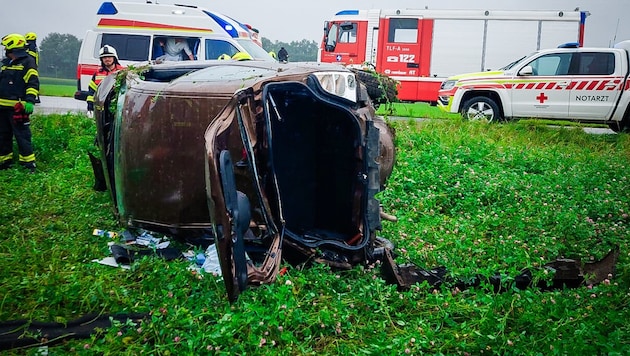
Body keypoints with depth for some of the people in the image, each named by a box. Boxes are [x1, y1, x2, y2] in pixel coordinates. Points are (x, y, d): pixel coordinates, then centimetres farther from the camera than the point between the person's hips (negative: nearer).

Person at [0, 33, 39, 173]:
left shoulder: (27, 62, -6)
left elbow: (33, 83, -14)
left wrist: (30, 100, -24)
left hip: (17, 107, -9)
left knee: (22, 135, -8)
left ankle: (28, 163, -4)